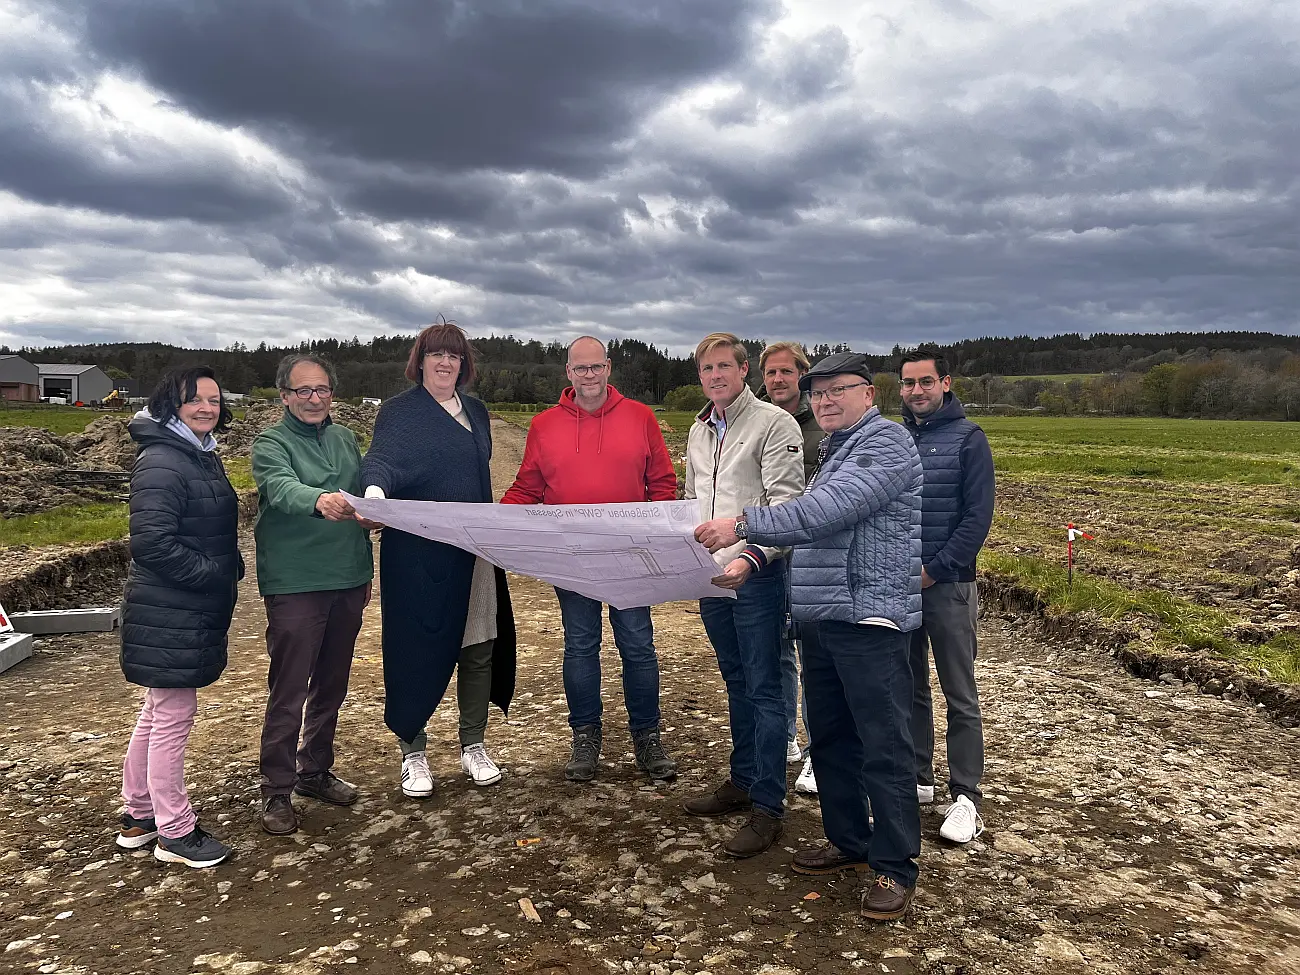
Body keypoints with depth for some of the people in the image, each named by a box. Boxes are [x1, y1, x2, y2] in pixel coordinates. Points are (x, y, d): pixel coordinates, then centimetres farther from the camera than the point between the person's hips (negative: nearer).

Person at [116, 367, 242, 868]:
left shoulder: (203, 456, 13)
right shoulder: (161, 462, -18)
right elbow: (152, 543, -24)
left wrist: (230, 569, 7)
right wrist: (212, 574, -18)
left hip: (193, 610, 10)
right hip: (167, 615, -10)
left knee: (157, 712, 20)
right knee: (174, 715, 0)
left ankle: (139, 814, 35)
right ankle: (175, 832, 14)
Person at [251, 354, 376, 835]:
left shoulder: (346, 440, 11)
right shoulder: (270, 443, -6)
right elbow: (282, 488, -27)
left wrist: (366, 569, 18)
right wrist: (319, 501, -49)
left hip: (347, 582, 6)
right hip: (294, 585, -6)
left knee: (331, 685, 16)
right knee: (288, 693, -1)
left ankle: (315, 771, 33)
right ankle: (276, 790, 14)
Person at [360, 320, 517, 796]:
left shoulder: (475, 411, 15)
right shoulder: (400, 411, -2)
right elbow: (382, 458, -20)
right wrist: (375, 489, -42)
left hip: (475, 551, 5)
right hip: (419, 555, -5)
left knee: (479, 649, 8)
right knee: (418, 649, 1)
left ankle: (474, 746, 22)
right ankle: (413, 753, 17)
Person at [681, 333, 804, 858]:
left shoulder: (774, 424, -9)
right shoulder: (698, 431, 15)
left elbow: (785, 504, -16)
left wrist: (752, 557, -29)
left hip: (757, 575, -7)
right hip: (710, 577, 7)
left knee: (764, 689, -2)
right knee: (737, 683, 17)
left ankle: (768, 808, 6)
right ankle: (743, 782, 30)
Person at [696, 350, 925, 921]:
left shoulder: (885, 442, -9)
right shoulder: (835, 452, 22)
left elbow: (825, 510, -23)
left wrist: (743, 524, -25)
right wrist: (752, 555, 11)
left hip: (868, 617, -9)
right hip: (819, 617, 9)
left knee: (883, 746, -4)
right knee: (830, 739, 15)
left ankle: (896, 868, 6)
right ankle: (848, 842, 29)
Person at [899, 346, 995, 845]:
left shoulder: (968, 439, -3)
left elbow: (978, 517, -9)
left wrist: (933, 570, -14)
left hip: (947, 585, -4)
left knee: (960, 697, 1)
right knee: (908, 688, 13)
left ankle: (966, 798, 8)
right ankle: (916, 779, 25)